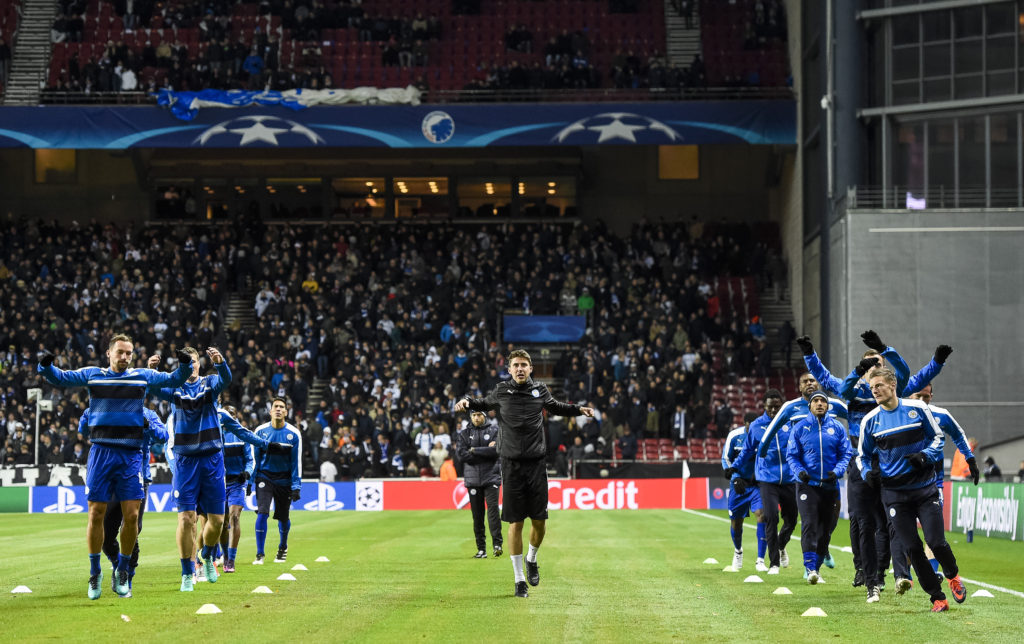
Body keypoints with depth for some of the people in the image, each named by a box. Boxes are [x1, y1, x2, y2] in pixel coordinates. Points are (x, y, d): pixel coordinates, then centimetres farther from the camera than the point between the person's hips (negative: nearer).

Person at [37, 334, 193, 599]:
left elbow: (174, 380, 11)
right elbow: (59, 378, 8)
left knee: (131, 515, -3)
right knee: (96, 513, -2)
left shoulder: (143, 377, 9)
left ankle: (123, 570, 15)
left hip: (131, 455, 1)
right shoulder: (92, 375, 8)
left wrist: (185, 365, -8)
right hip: (101, 453, -1)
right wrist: (46, 365, -12)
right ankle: (95, 572, 12)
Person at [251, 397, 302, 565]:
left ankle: (282, 548, 36)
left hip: (284, 480, 0)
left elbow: (296, 462, -2)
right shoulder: (261, 431, -3)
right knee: (262, 513, -15)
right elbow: (254, 458, 4)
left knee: (283, 517, 9)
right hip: (264, 477, 0)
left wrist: (296, 486, -6)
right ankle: (259, 554, -8)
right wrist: (249, 481, 2)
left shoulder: (293, 434, -6)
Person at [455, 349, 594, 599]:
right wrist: (467, 402, 4)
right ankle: (519, 580, 7)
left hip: (536, 463, 1)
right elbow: (485, 404, 23)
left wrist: (579, 409, 15)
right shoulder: (501, 391, 3)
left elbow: (555, 407, 27)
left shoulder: (540, 391, 7)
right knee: (515, 523, -2)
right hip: (512, 464, -1)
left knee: (540, 521, 1)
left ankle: (532, 559, 31)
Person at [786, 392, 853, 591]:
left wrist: (836, 472, -12)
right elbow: (792, 455, 5)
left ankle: (817, 566, 22)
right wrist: (799, 471, -14)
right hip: (807, 485, -2)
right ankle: (810, 567, -22)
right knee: (809, 525, -16)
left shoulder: (837, 428, 6)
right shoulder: (800, 428, 3)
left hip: (830, 485, 2)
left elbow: (846, 454, 5)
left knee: (826, 528, 8)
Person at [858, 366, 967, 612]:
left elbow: (937, 437, 8)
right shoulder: (870, 421, 1)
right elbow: (863, 455, 14)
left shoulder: (917, 409, -3)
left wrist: (926, 456, -11)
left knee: (936, 542, -8)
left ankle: (953, 576, 24)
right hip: (894, 493, 1)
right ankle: (937, 598, 8)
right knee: (912, 548, -2)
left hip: (925, 488, -1)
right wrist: (868, 473, -6)